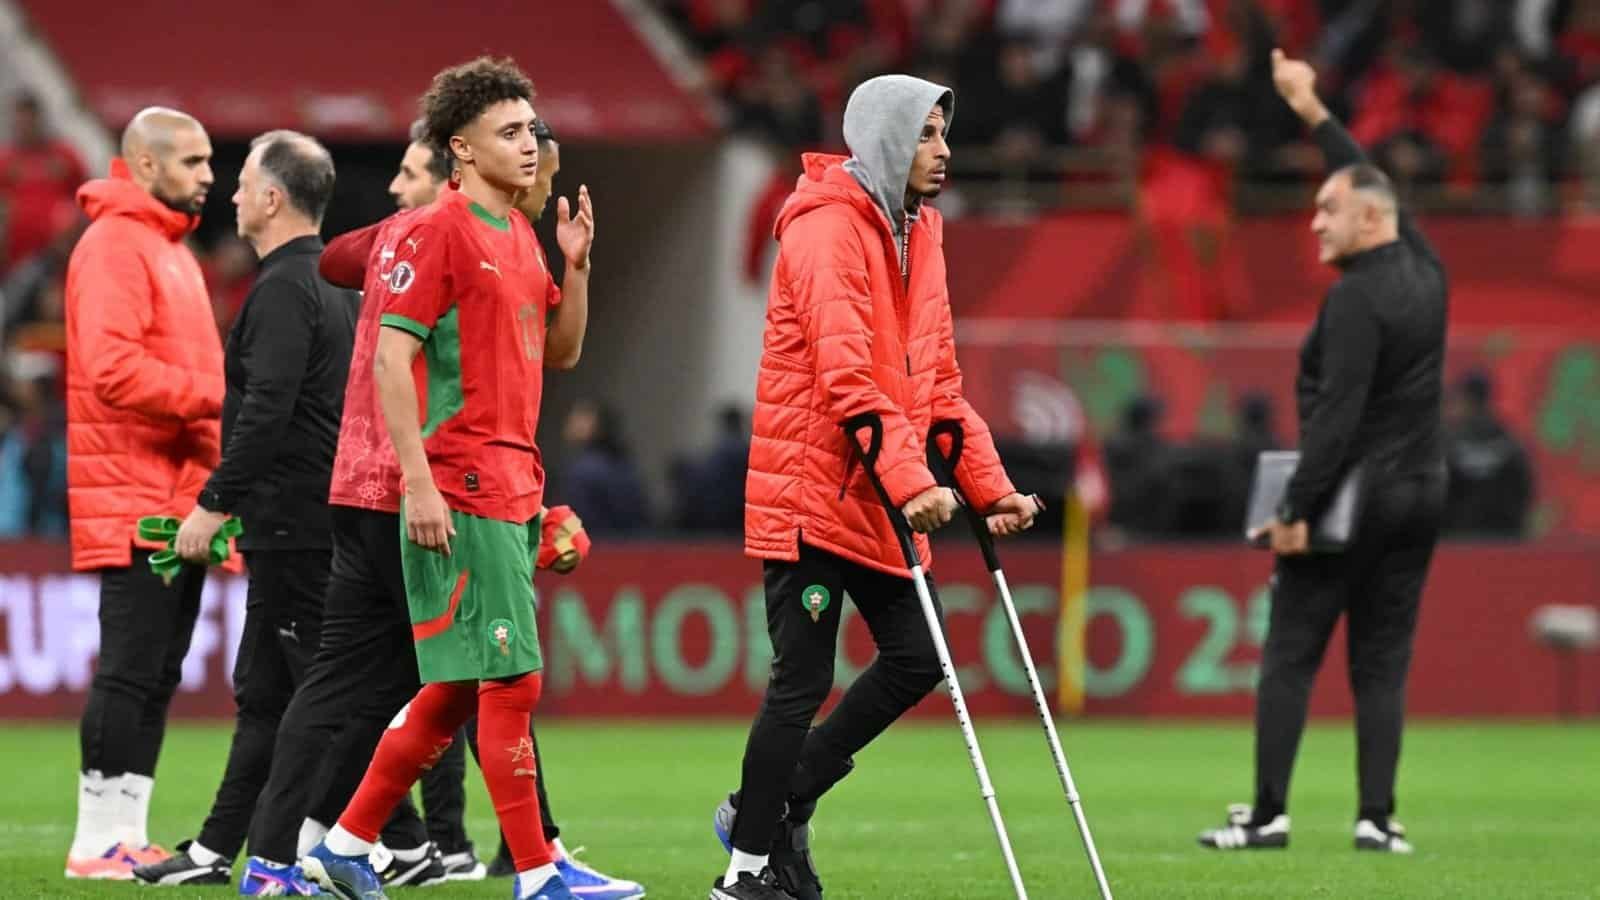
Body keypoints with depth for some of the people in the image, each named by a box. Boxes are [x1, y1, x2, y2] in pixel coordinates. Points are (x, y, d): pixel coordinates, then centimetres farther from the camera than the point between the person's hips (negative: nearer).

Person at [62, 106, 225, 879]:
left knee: (157, 676, 10)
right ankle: (99, 842, -7)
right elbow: (113, 368, -22)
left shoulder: (170, 249, 21)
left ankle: (127, 836, 13)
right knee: (131, 669, -9)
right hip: (136, 503, -10)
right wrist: (218, 394, -20)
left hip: (179, 495, 10)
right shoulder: (115, 246, -10)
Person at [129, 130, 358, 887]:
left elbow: (268, 410, -24)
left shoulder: (283, 289, -15)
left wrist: (214, 503, -20)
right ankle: (216, 850, 17)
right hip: (317, 519, 10)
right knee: (263, 695, 12)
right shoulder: (338, 286, 16)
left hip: (294, 525, -10)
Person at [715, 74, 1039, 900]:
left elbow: (937, 378, 19)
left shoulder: (916, 233, 14)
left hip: (878, 495, 9)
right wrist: (909, 478, -33)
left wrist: (990, 485, 12)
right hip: (810, 488, -9)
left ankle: (777, 806, 19)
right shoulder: (827, 229, -15)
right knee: (803, 680, -6)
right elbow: (847, 372, -25)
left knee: (914, 658, 7)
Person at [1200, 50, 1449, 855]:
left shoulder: (1357, 297, -15)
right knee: (1382, 661, 7)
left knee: (1289, 656, -1)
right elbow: (1370, 184, 25)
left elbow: (1337, 416, -21)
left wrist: (1297, 509, -20)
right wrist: (1314, 115, 31)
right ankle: (1377, 817, 0)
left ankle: (1268, 813, -4)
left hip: (1351, 495, -8)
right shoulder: (1424, 270, 8)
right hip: (1420, 492, 8)